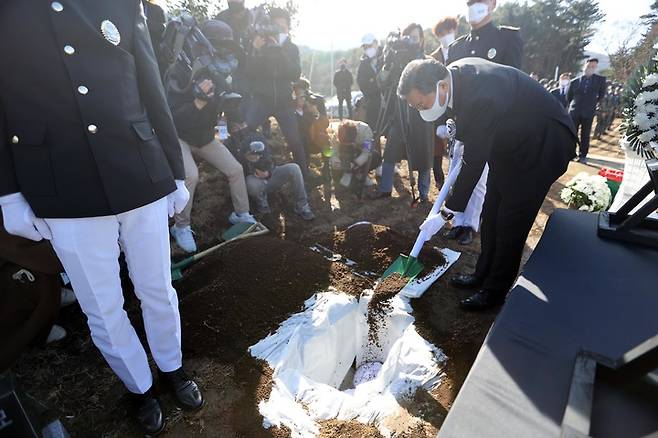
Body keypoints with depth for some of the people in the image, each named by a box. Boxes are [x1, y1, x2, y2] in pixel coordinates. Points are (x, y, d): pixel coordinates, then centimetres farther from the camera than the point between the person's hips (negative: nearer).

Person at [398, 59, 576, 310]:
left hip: (542, 146, -8)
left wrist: (446, 213, -24)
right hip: (508, 141, 9)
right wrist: (455, 127, -2)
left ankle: (496, 290, 13)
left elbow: (474, 163, -31)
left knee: (511, 224, -4)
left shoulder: (480, 98, -38)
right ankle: (484, 273, 29)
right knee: (491, 216, 13)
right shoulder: (453, 73, -11)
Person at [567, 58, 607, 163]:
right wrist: (573, 105, 12)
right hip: (574, 112, 0)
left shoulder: (600, 80, 4)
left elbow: (602, 94, 15)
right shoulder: (575, 81, 4)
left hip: (589, 112, 0)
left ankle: (582, 155, 7)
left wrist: (594, 103, 10)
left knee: (585, 135, 2)